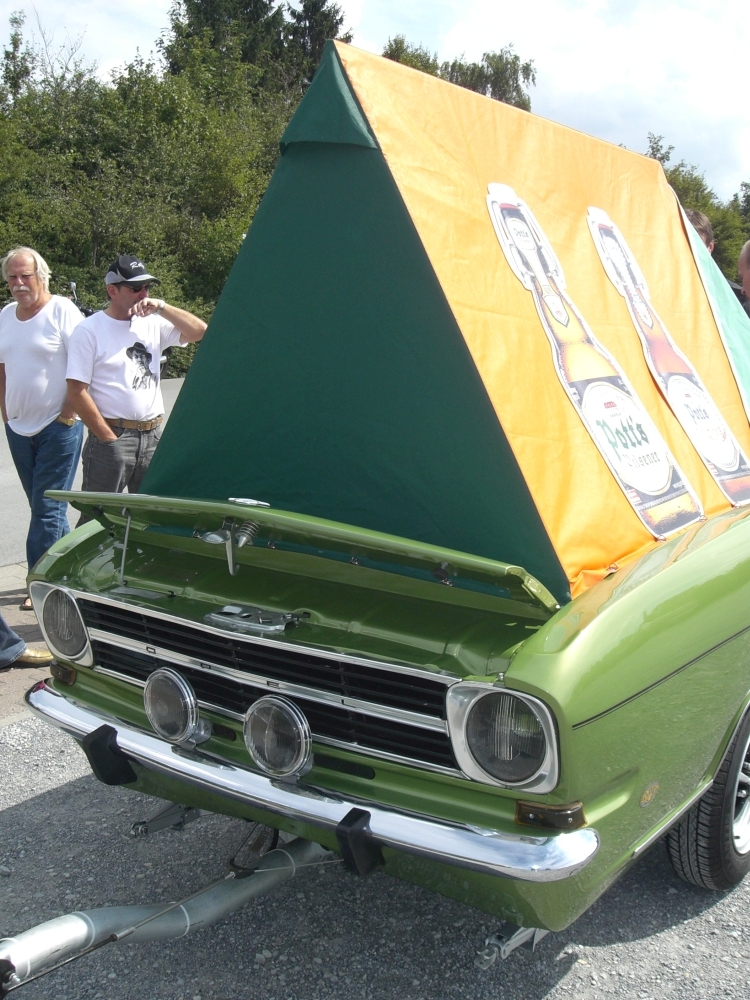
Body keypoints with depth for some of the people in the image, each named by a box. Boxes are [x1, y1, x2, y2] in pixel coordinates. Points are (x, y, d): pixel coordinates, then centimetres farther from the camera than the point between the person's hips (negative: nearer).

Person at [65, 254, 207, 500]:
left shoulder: (153, 324, 11)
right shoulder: (89, 330, -4)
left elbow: (199, 331, 3)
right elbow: (77, 394, -8)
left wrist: (161, 307, -7)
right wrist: (109, 439, -10)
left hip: (153, 436, 5)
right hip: (112, 437, -5)